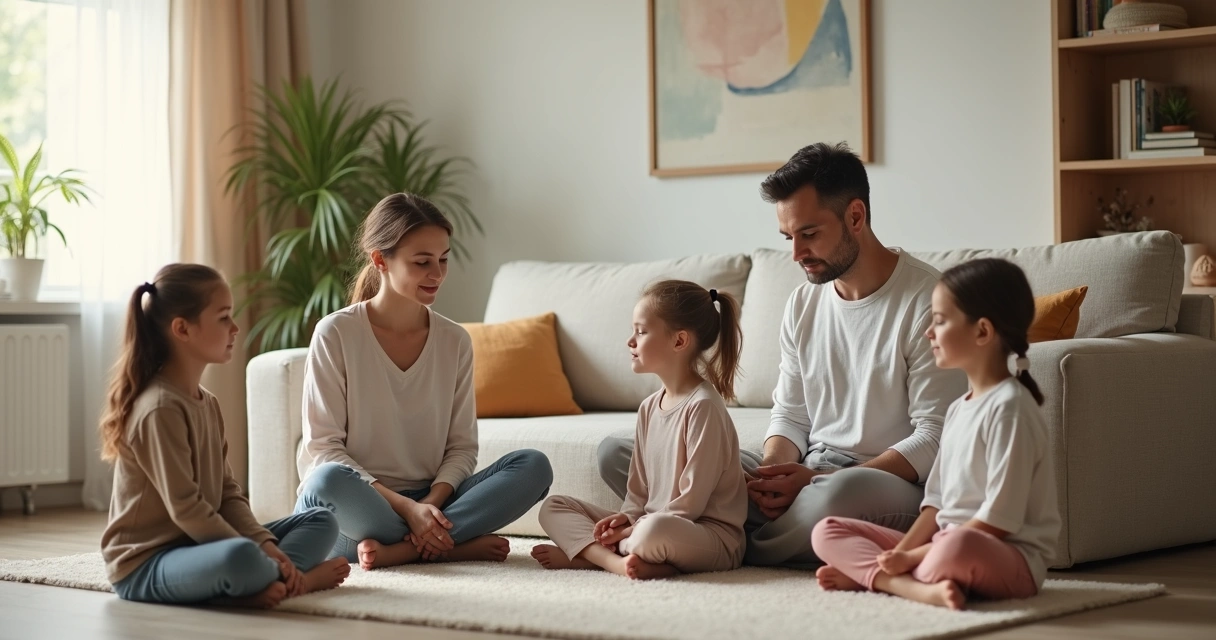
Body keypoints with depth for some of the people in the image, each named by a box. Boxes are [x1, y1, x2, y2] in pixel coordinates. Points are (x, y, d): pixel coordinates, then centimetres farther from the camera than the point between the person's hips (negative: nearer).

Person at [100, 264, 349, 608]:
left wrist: (264, 544, -5)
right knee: (241, 559, -40)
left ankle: (273, 581, -18)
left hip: (194, 547, 10)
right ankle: (296, 577, -10)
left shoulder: (207, 403, 13)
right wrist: (255, 553, -20)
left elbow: (227, 493, 10)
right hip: (146, 564, -10)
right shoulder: (161, 409, -17)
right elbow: (185, 508, -22)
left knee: (321, 522, 8)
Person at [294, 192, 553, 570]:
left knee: (534, 466, -17)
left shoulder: (455, 341, 6)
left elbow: (461, 446, 6)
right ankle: (457, 544, -21)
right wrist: (406, 507, -20)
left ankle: (399, 548, -27)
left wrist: (431, 503, -16)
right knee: (329, 480, -39)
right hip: (357, 503, -4)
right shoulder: (336, 334, -6)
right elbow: (323, 446, -10)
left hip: (427, 501, 4)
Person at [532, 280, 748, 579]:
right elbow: (639, 490, 14)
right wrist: (625, 520, -5)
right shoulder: (649, 408, 12)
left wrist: (634, 530, -15)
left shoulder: (703, 406, -14)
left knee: (656, 530, -43)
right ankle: (618, 560, -20)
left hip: (712, 535, -9)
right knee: (553, 507, 5)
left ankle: (585, 551, -17)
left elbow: (691, 502, -17)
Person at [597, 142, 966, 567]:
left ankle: (740, 548, -14)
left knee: (844, 493, -45)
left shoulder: (926, 300, -11)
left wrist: (819, 481, -23)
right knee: (615, 452, -2)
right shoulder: (803, 302, 12)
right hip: (806, 474, 6)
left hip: (893, 484, -6)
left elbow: (935, 440, -15)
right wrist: (772, 472, -9)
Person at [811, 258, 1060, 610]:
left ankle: (867, 575, -20)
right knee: (828, 531, 0)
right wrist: (900, 553, -5)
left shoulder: (1009, 407, -14)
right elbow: (937, 500, 13)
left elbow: (1000, 518, -19)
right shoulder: (959, 410, 15)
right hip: (945, 543, 10)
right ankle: (921, 588, -22)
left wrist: (910, 557, -18)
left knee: (959, 547, -44)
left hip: (1009, 557, -9)